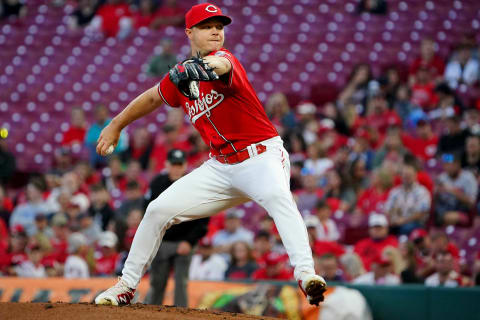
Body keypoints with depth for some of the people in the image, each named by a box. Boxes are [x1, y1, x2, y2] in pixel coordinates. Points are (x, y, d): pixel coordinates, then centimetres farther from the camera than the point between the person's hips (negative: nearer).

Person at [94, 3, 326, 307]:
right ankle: (126, 286, 18)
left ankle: (306, 274, -51)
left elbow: (222, 64, -40)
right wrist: (115, 125, 32)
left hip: (262, 158, -6)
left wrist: (206, 66, -63)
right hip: (221, 166, 6)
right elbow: (153, 97, 26)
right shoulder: (180, 76, 5)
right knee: (158, 210, 3)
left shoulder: (225, 57, -13)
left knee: (277, 196, -38)